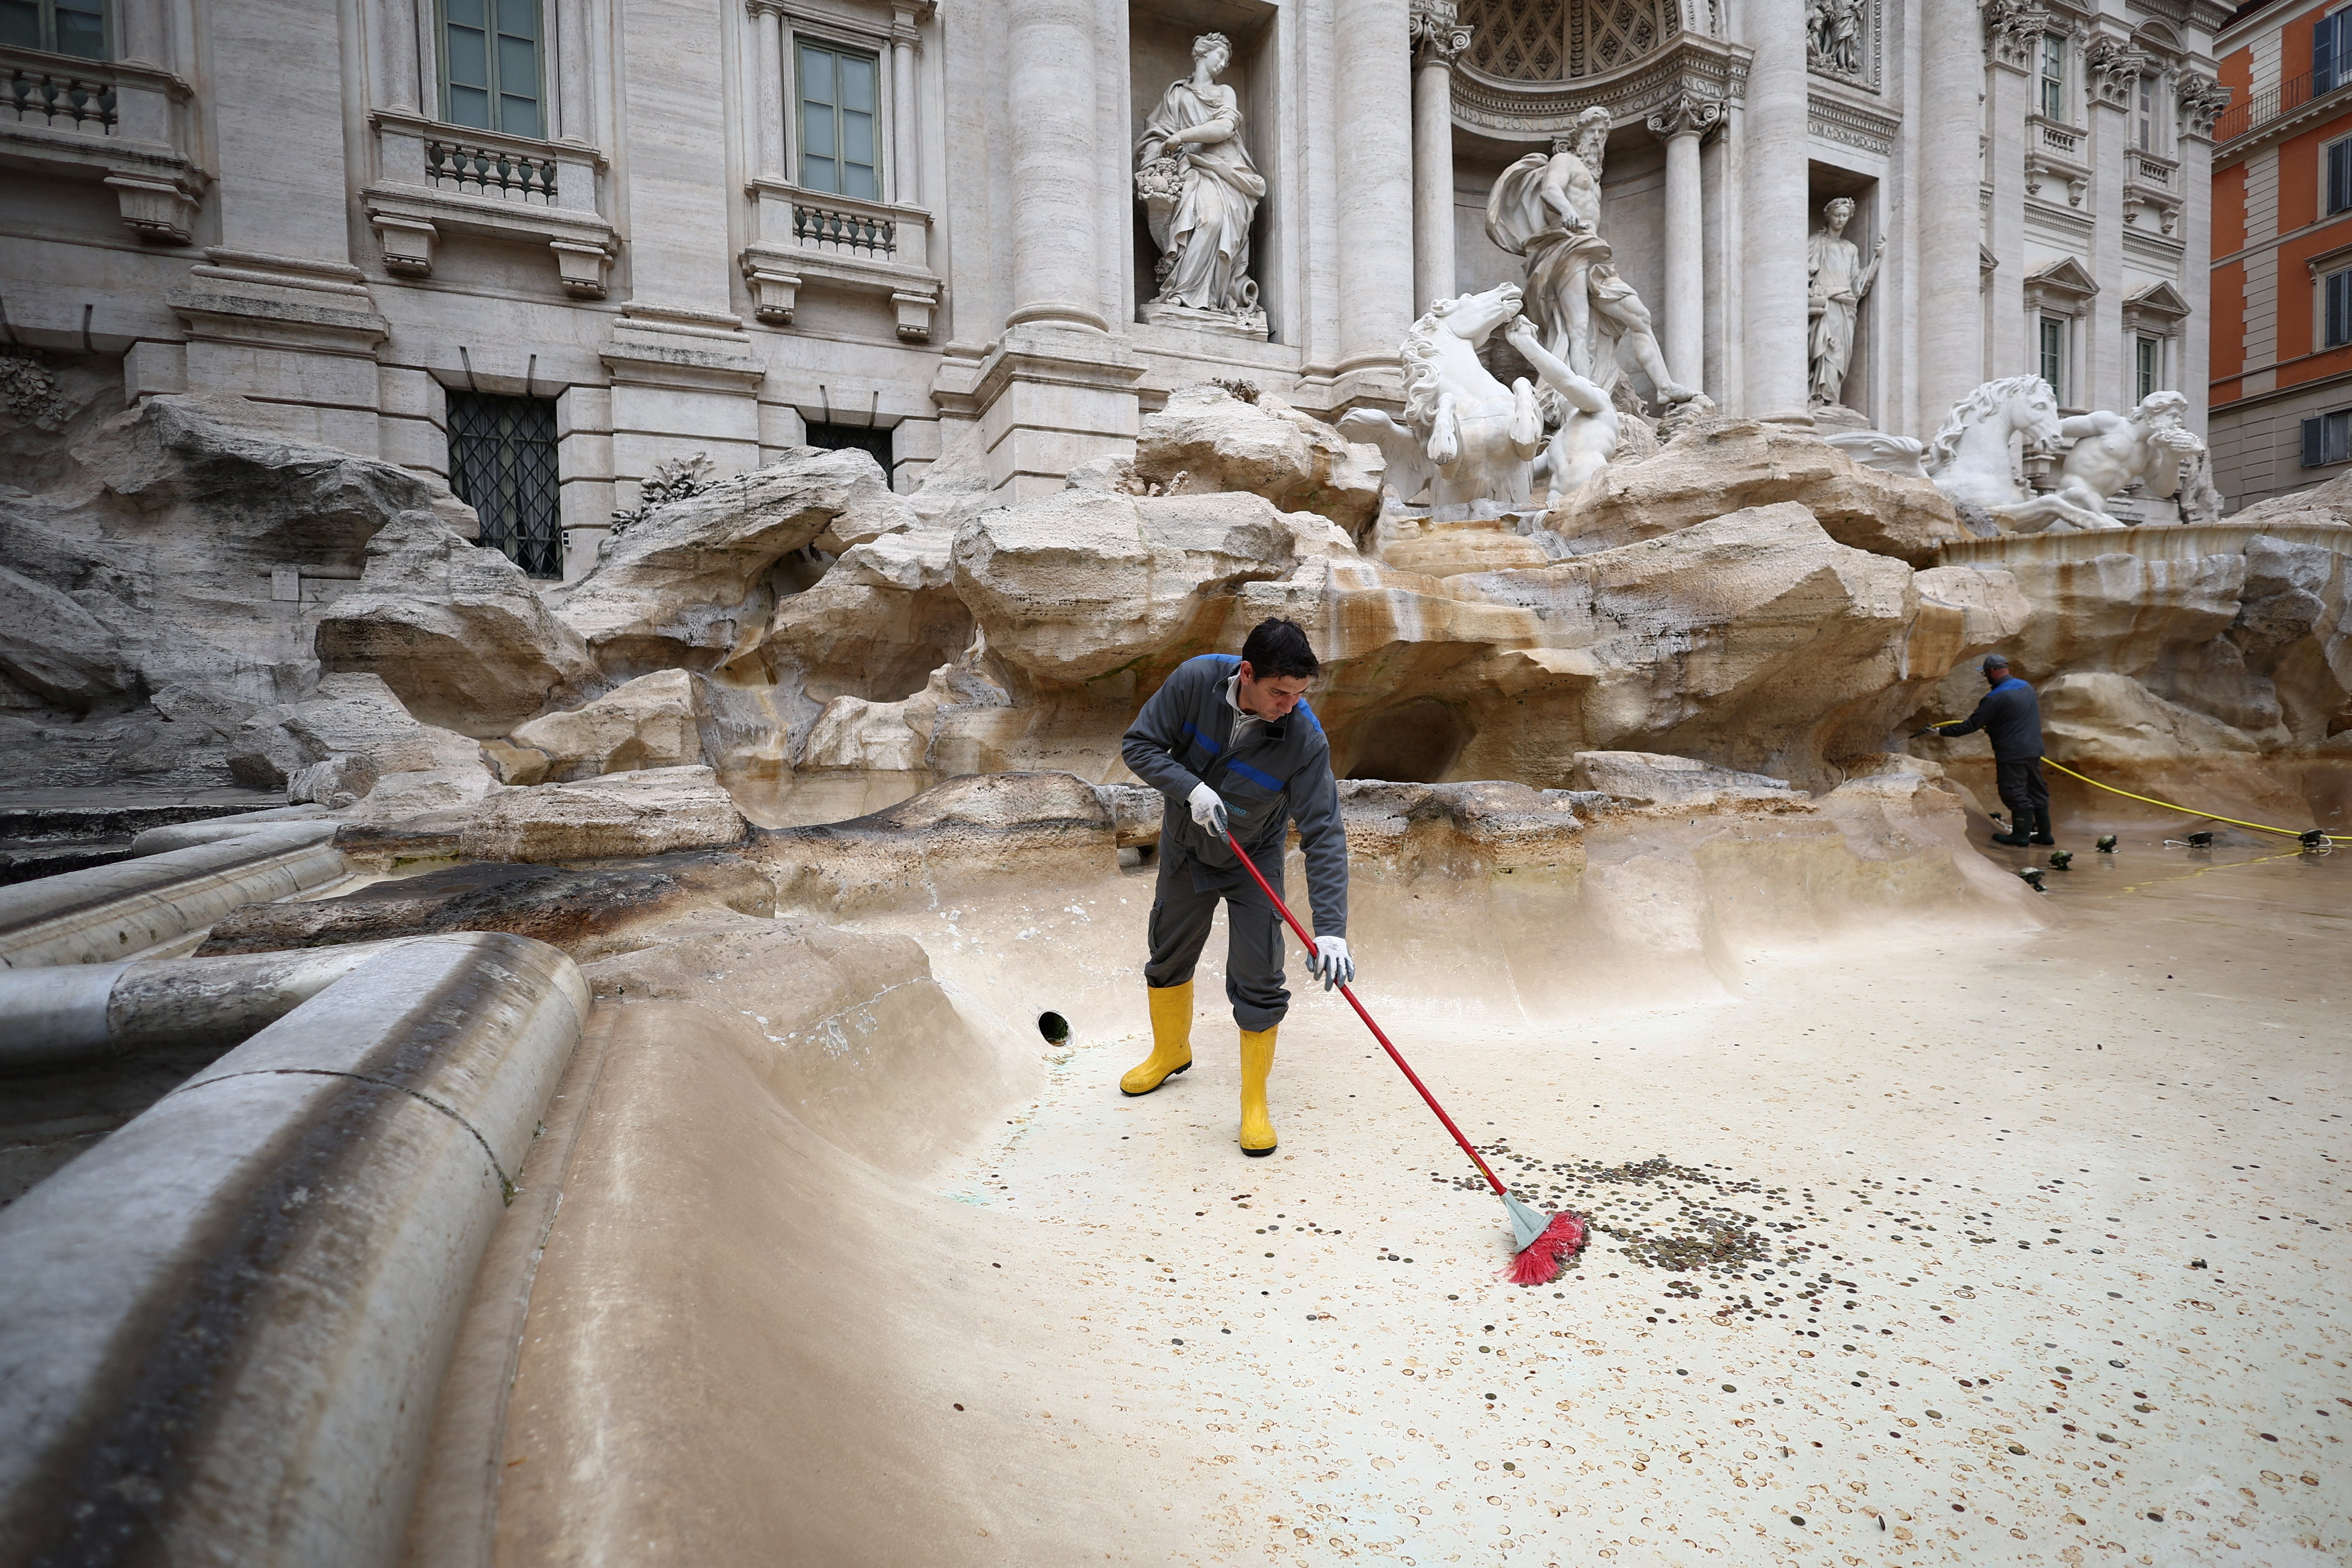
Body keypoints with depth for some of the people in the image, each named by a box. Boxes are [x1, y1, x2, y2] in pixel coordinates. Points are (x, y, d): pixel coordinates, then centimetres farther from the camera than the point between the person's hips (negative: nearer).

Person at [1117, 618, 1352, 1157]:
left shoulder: (1306, 738, -30)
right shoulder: (1196, 680, -26)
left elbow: (1324, 835, -31)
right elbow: (1139, 743, -17)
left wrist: (1331, 929, -38)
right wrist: (1191, 789, -33)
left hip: (1254, 860, -2)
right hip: (1184, 849, 3)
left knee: (1258, 982, -6)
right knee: (1169, 957, 18)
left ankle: (1255, 1101, 15)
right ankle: (1171, 1052, 46)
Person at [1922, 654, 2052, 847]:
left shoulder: (1996, 698, -18)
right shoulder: (2026, 687, 10)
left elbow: (1971, 725, -16)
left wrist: (1941, 732, -8)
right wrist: (1991, 728, 30)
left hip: (2012, 754, -9)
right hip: (2034, 750, 9)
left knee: (2015, 794, 0)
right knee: (2037, 791, 15)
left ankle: (2021, 835, 6)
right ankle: (2044, 834, 21)